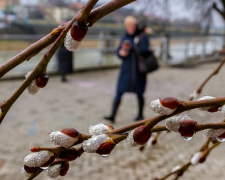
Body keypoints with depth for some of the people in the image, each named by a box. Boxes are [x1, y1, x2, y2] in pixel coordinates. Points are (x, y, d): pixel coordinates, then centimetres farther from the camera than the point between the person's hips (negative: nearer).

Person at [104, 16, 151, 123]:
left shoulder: (143, 37, -4)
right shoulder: (125, 38, 7)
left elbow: (145, 51, -17)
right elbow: (118, 52, 4)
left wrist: (132, 46, -28)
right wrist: (122, 52, -19)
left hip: (139, 70, -3)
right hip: (126, 69, 3)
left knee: (139, 93, 8)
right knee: (119, 92, -5)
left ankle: (140, 114, 26)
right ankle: (112, 115, -7)